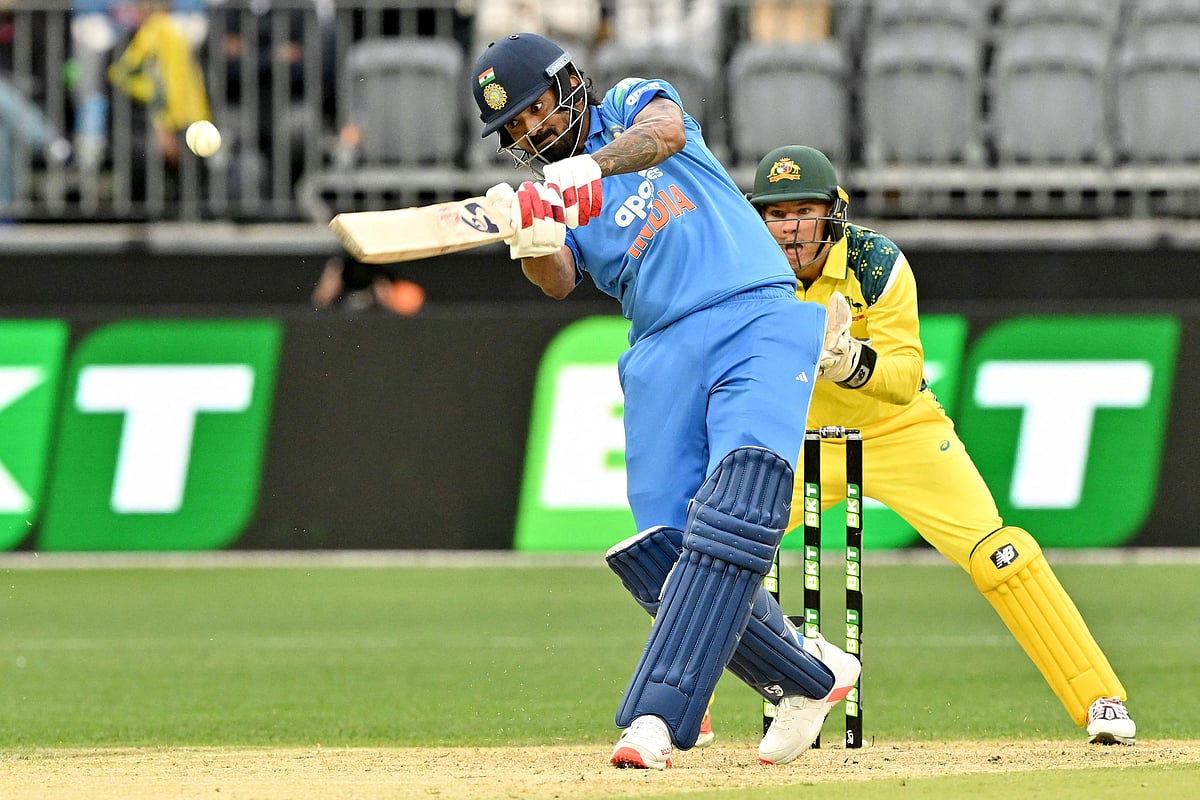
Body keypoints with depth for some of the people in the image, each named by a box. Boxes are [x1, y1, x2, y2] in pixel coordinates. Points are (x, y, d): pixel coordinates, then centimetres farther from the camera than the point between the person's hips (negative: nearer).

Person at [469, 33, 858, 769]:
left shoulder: (632, 103, 13)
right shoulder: (545, 198, 18)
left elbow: (665, 130, -13)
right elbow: (558, 280, -4)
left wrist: (592, 165, -32)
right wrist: (529, 244, -27)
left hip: (758, 317, -4)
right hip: (663, 357, 4)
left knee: (735, 508, -24)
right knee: (664, 553, -10)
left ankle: (657, 716, -32)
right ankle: (808, 676, 10)